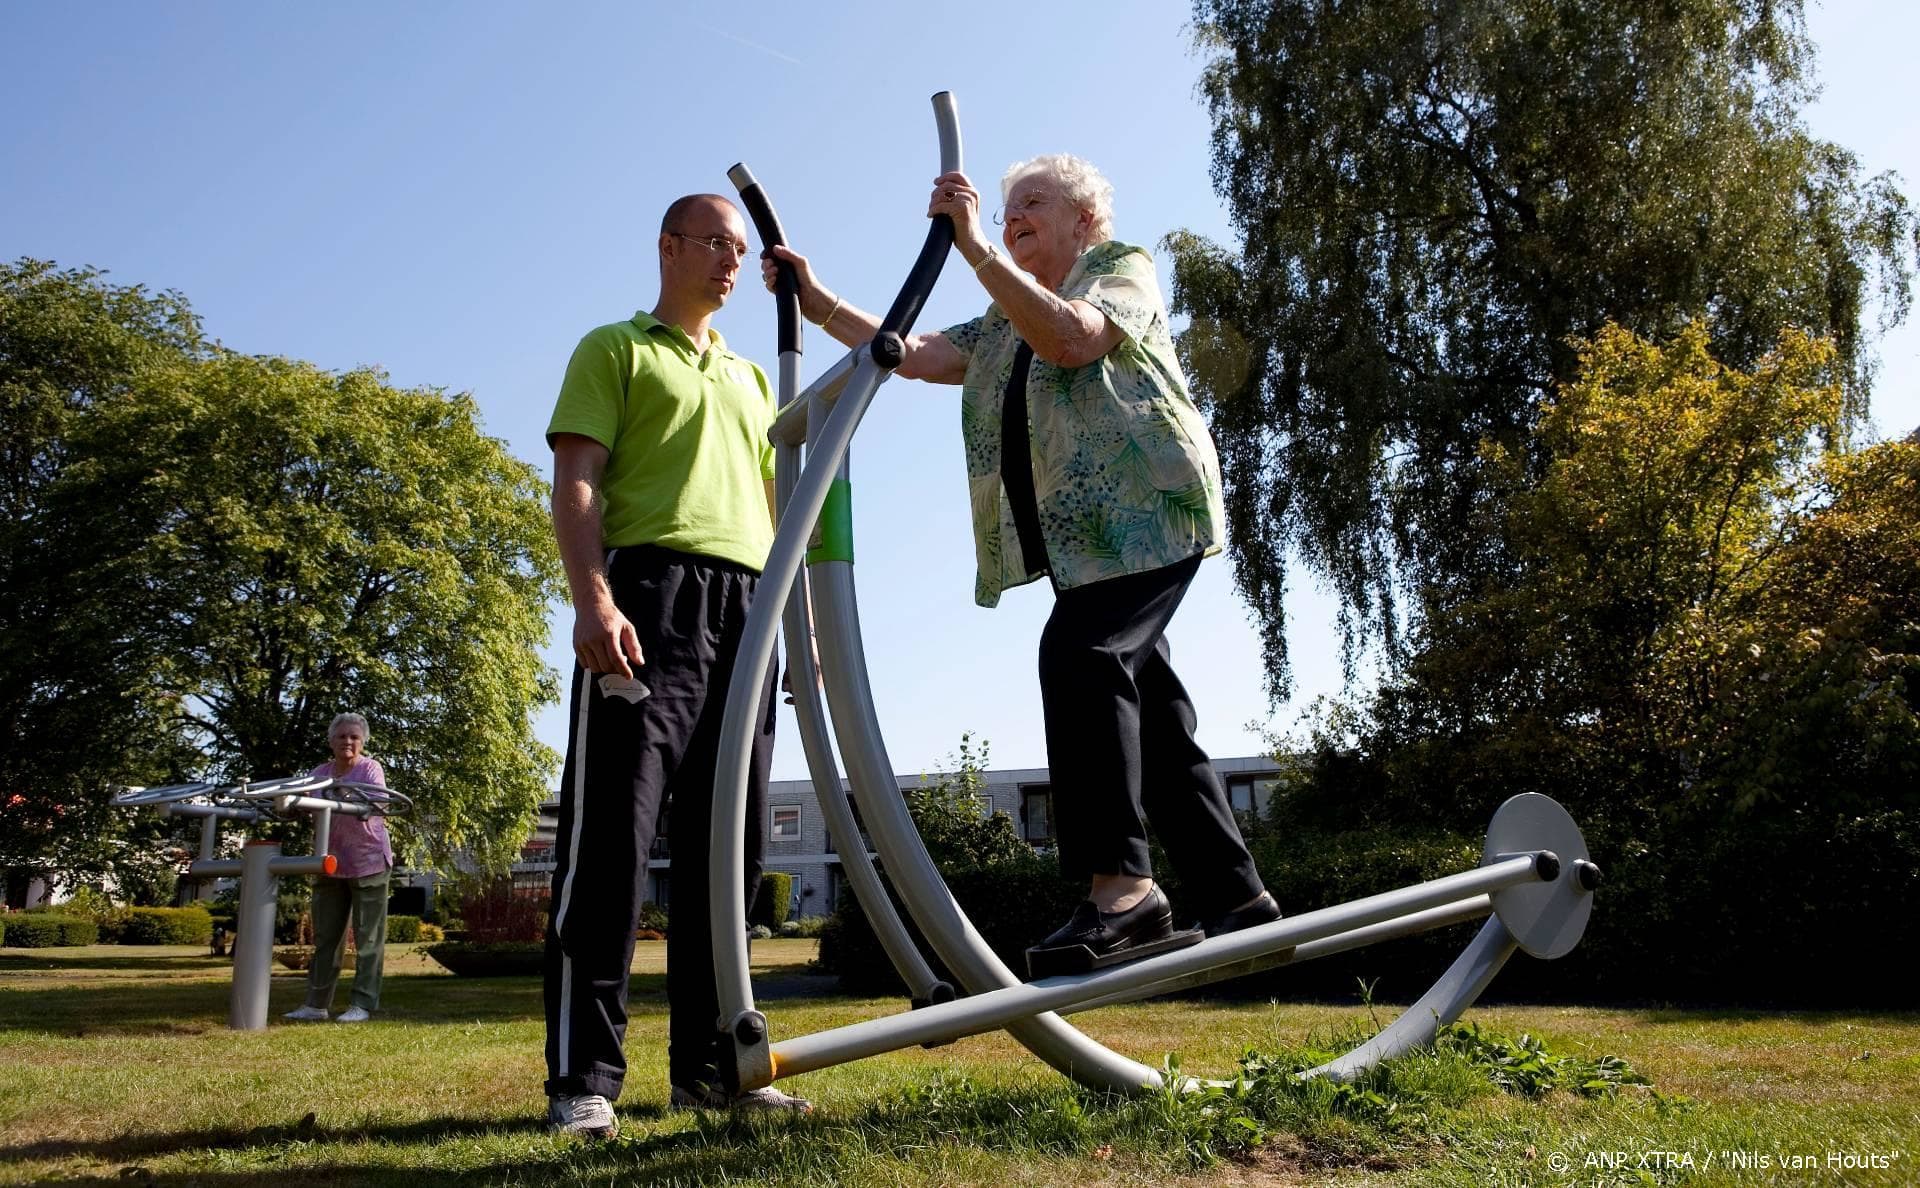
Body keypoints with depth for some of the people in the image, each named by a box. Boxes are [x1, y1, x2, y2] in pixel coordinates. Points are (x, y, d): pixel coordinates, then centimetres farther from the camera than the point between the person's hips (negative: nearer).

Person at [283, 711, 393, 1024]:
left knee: (368, 937, -2)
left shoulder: (371, 769, -4)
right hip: (329, 863, 5)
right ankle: (316, 1004, 14)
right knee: (326, 936, 9)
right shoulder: (319, 774, 9)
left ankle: (362, 1004, 2)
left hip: (368, 862, -5)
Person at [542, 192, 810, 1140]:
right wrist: (592, 597, -18)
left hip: (746, 609, 6)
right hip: (650, 592, -6)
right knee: (614, 831, -12)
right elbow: (575, 481, -2)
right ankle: (583, 1077, -8)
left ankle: (707, 1062, 10)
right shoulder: (615, 349, 12)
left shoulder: (751, 378, 29)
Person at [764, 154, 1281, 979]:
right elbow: (912, 355, 15)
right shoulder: (1002, 327, 27)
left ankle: (1119, 882, -30)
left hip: (1146, 510, -7)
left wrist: (974, 249, -18)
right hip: (1085, 535, 8)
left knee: (1079, 654, -27)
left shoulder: (1124, 268, 8)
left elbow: (1070, 337, -14)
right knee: (1147, 708, 3)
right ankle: (1235, 897, 8)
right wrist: (816, 303, 6)